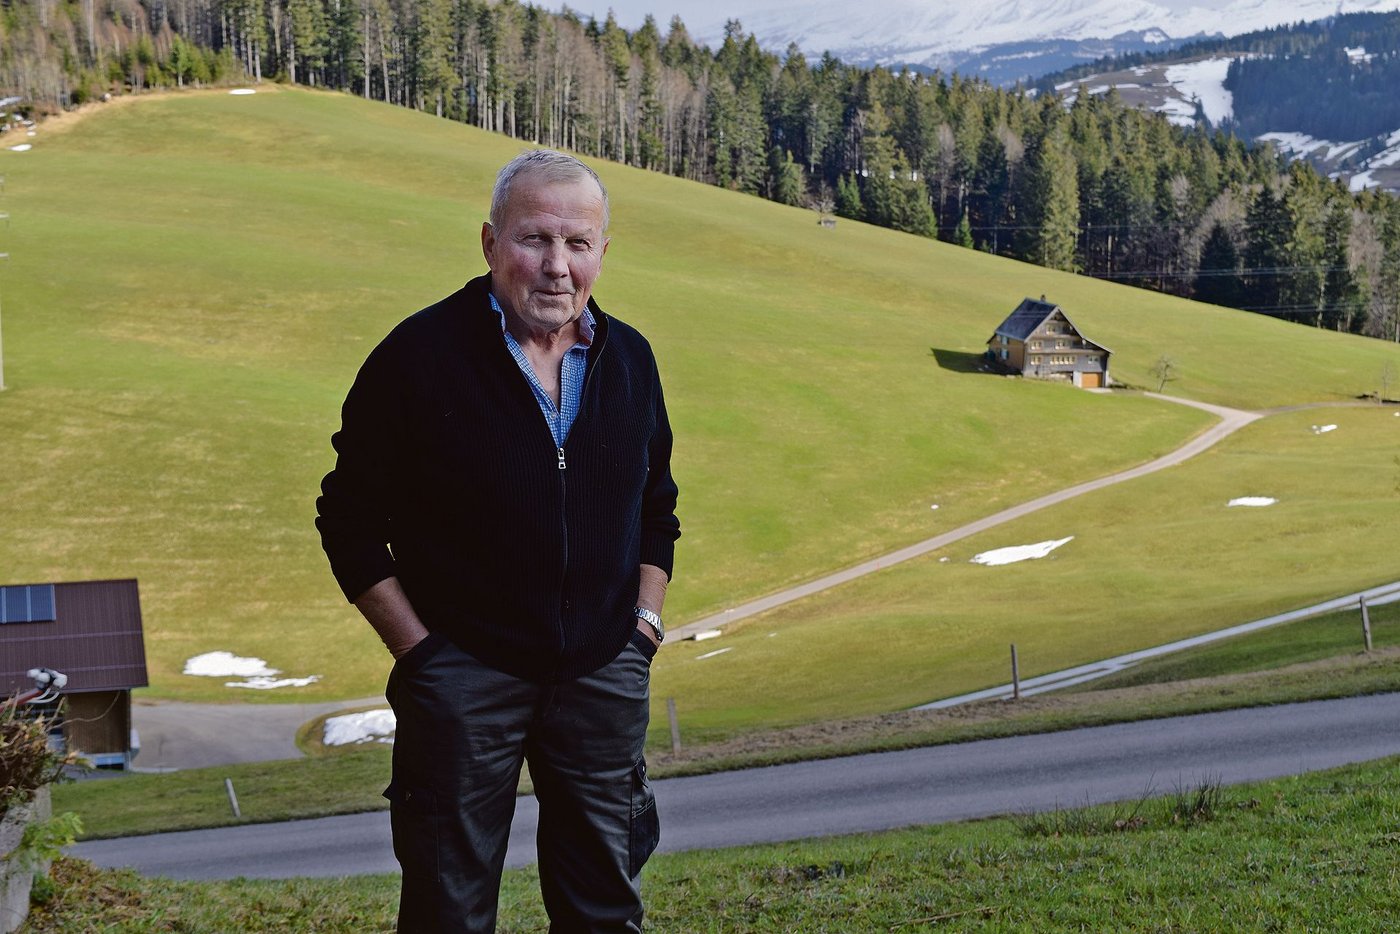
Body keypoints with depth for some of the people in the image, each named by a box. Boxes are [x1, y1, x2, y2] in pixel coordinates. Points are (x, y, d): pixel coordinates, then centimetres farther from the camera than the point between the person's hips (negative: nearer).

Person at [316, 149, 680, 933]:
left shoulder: (630, 360, 5)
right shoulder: (421, 355, -10)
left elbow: (657, 507, 19)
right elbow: (352, 520, -5)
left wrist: (646, 619, 8)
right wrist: (417, 649, -9)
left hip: (604, 676, 4)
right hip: (463, 676, -4)